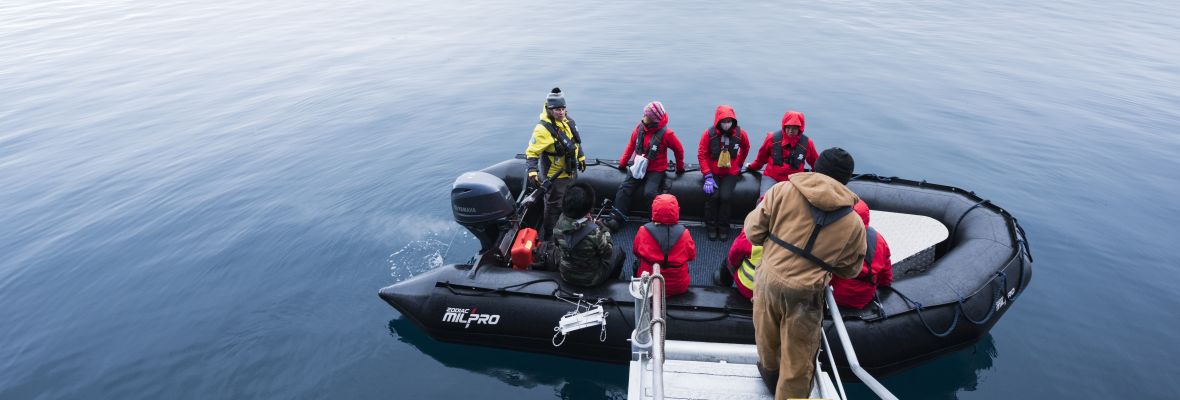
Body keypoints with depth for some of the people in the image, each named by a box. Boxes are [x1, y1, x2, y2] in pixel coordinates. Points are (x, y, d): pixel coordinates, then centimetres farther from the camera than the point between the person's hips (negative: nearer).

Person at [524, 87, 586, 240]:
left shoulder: (568, 121, -2)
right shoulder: (543, 128, -27)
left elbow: (576, 141, 16)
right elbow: (531, 152, -27)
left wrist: (581, 157, 23)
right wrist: (533, 172, -38)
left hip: (571, 172, 8)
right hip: (555, 176, -8)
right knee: (554, 207, 2)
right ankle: (549, 236, 18)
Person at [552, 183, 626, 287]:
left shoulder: (560, 222, -21)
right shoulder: (593, 231, -35)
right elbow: (607, 253, -19)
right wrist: (604, 231, -7)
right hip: (590, 279, -4)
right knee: (618, 252, 22)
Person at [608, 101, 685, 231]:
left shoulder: (665, 134, -13)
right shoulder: (640, 127, -1)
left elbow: (679, 150, 2)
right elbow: (631, 145, 13)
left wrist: (680, 168, 14)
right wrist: (623, 163, 15)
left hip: (656, 170, -4)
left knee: (649, 193, -27)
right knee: (624, 188, -15)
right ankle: (617, 219, -12)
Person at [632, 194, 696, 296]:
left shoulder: (644, 231, -17)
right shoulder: (683, 233, -17)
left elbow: (635, 251, 2)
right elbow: (692, 256, -1)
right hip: (678, 287, 1)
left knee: (636, 262, 28)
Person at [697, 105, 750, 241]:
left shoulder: (740, 134, -8)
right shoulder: (709, 134, -13)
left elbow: (745, 148, 14)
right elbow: (702, 154, -9)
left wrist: (739, 164, 22)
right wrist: (708, 176, -14)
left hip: (730, 173, 1)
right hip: (713, 172, -1)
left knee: (725, 196, -20)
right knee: (713, 195, -21)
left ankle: (723, 228, -1)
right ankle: (711, 227, -1)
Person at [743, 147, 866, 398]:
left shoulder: (783, 190, -8)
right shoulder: (854, 224, -4)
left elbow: (753, 230, -5)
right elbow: (850, 270, 7)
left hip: (768, 280, 2)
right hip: (804, 295, -2)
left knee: (767, 337, 28)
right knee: (797, 361, 13)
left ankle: (770, 370, 55)